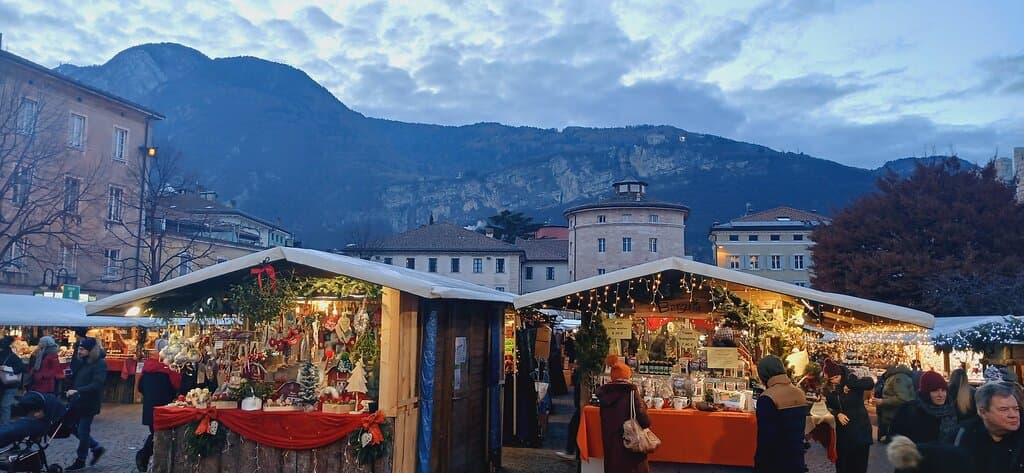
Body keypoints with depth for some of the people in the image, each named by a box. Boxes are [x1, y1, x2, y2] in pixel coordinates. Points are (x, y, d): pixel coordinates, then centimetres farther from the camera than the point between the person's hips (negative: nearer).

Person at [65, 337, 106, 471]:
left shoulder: (100, 363, -16)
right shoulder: (83, 362, 10)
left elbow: (97, 384, -25)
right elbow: (77, 379, 16)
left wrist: (78, 391, -31)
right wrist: (71, 391, 0)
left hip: (89, 403, -8)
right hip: (78, 401, 8)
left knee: (83, 431, 2)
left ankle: (80, 460, 16)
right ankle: (97, 448, 28)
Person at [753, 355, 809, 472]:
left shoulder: (767, 398, -18)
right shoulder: (800, 393, 4)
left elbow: (765, 438, -17)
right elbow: (799, 430, 12)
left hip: (775, 463, -6)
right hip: (797, 461, 7)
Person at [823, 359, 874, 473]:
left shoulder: (851, 381, -13)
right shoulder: (828, 389, 1)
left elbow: (870, 382, -29)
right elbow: (829, 406, 9)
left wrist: (850, 385, -28)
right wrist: (837, 414, -10)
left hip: (860, 427, -4)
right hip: (842, 429, 4)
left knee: (859, 462, 3)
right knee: (842, 462, 7)